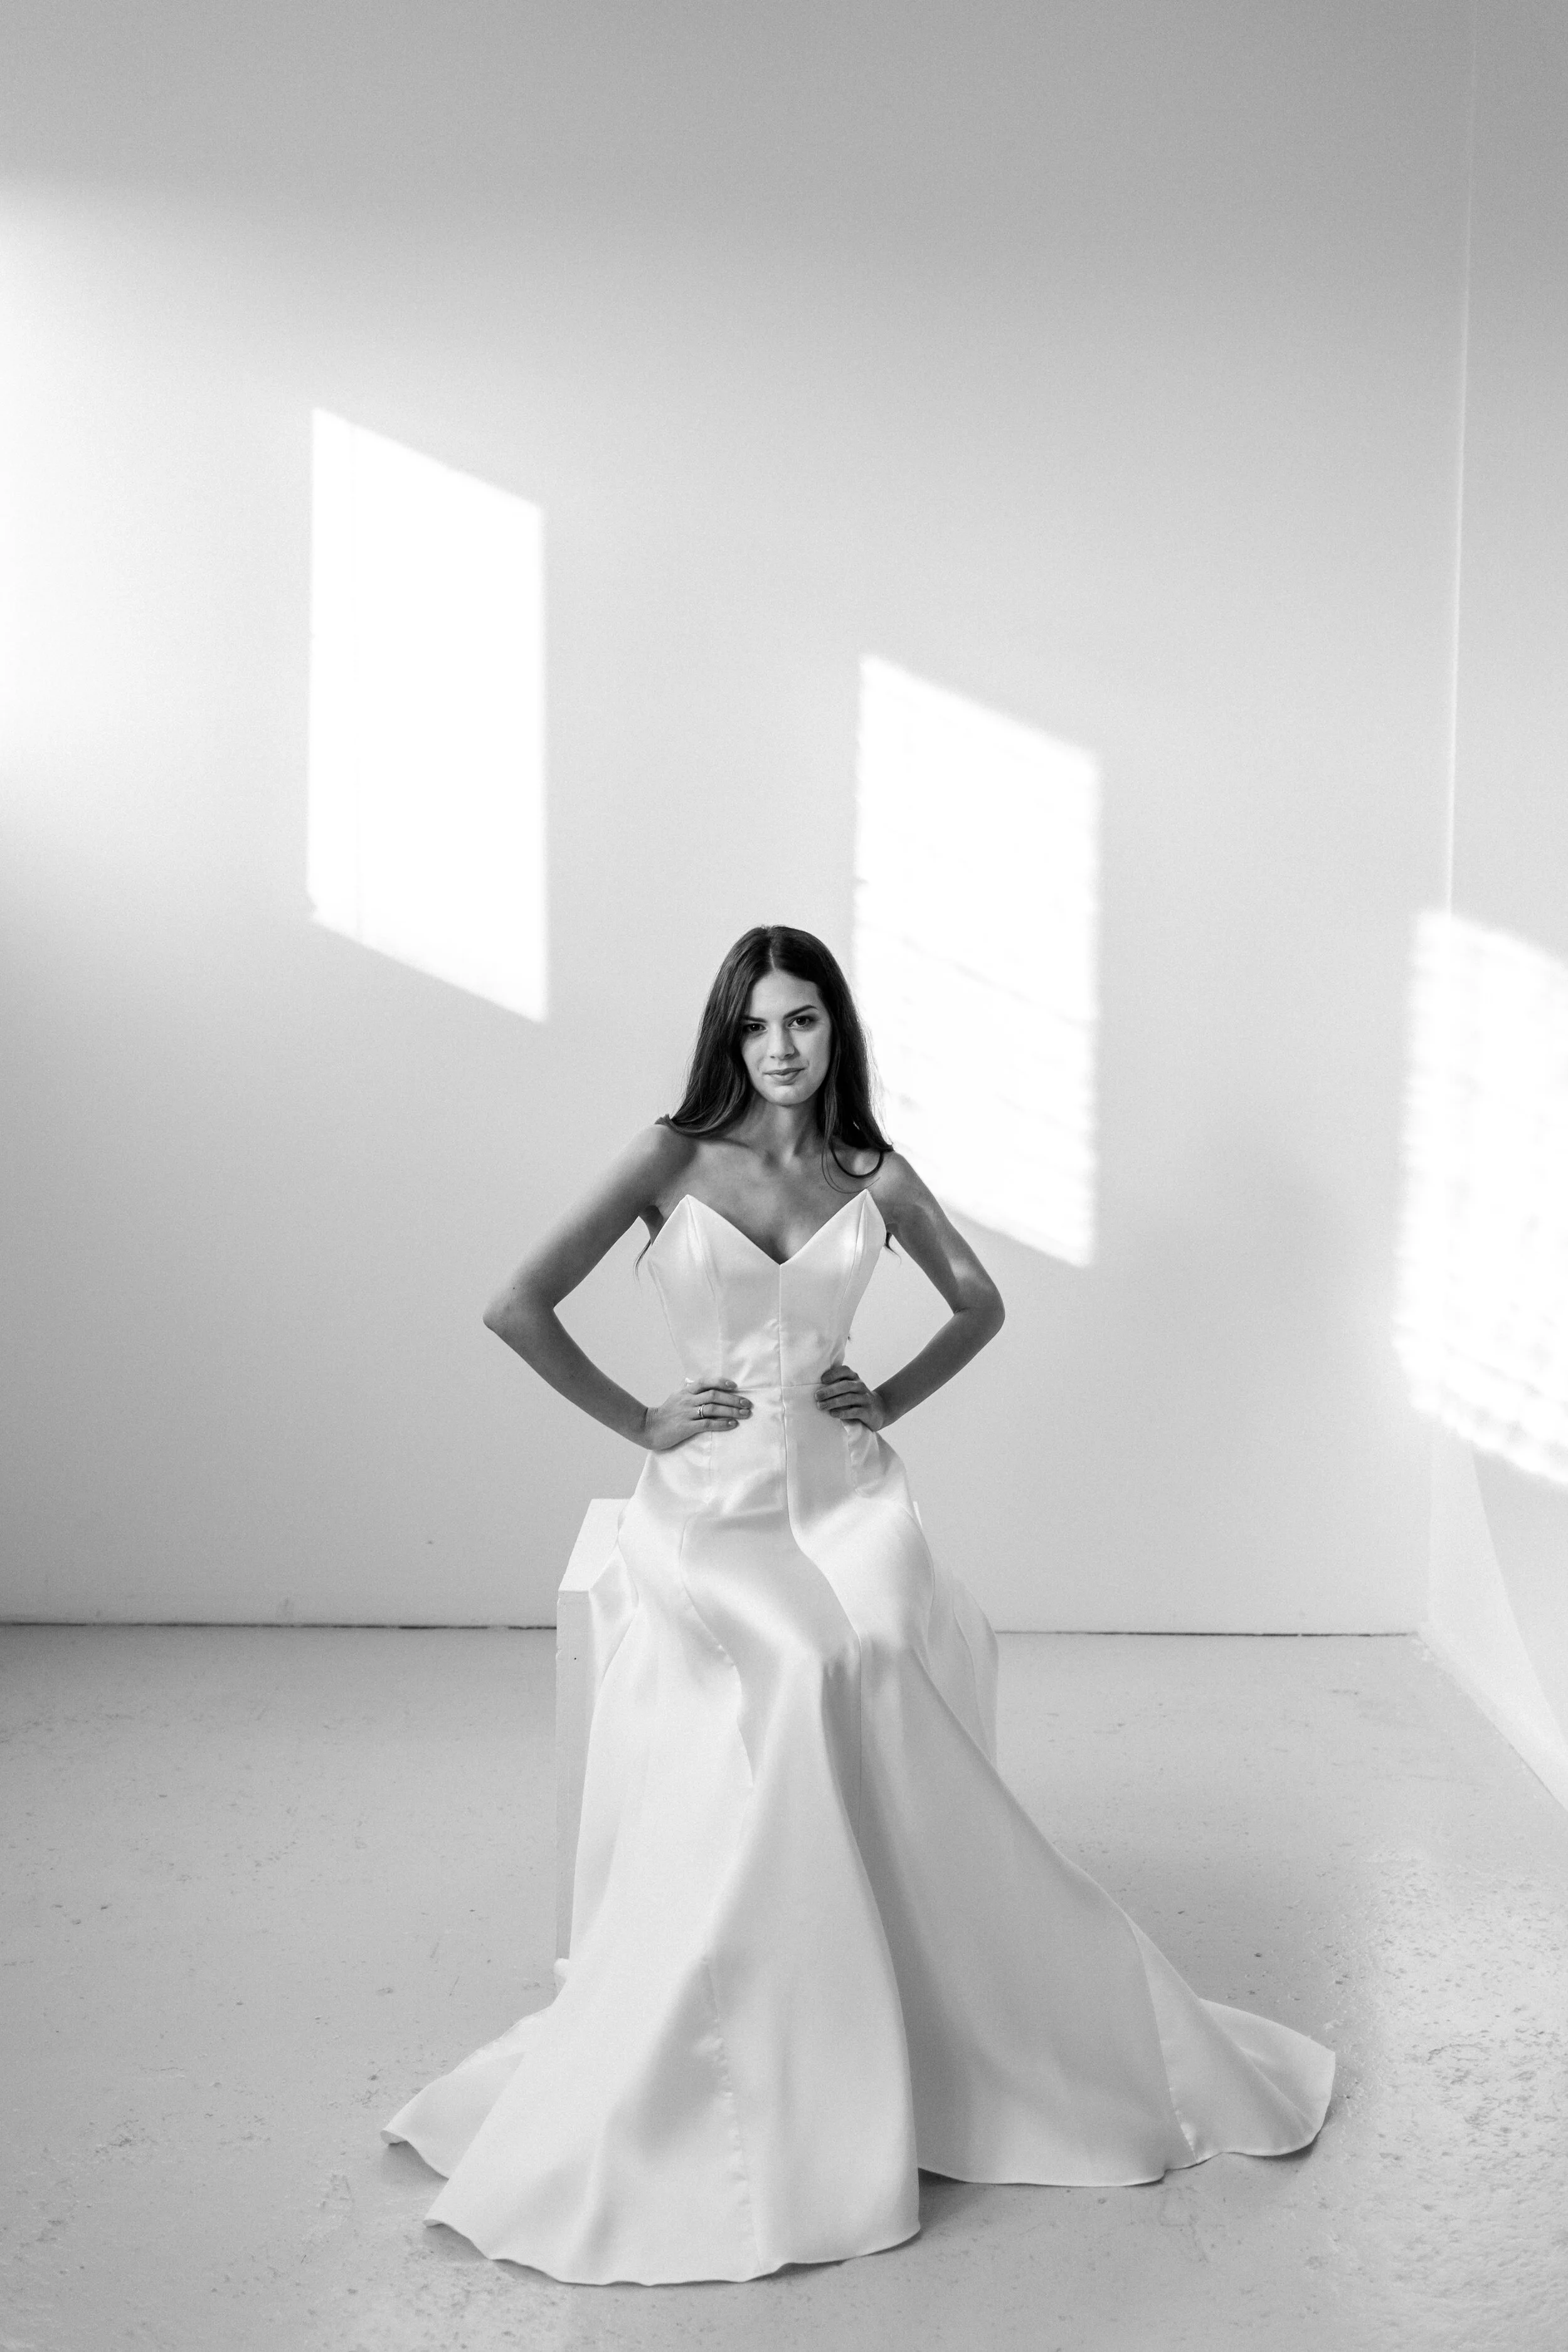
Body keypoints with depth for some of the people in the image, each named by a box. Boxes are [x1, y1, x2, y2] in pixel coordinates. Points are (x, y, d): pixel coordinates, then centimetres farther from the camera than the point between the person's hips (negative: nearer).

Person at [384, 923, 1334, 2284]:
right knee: (807, 1674, -30)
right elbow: (519, 1307, -5)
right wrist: (640, 1422, -4)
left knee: (879, 1662, -29)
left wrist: (894, 1398, 9)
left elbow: (980, 1302, 22)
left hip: (844, 1492, 2)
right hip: (711, 1505, -2)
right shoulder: (675, 1157, -1)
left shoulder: (873, 1177, 7)